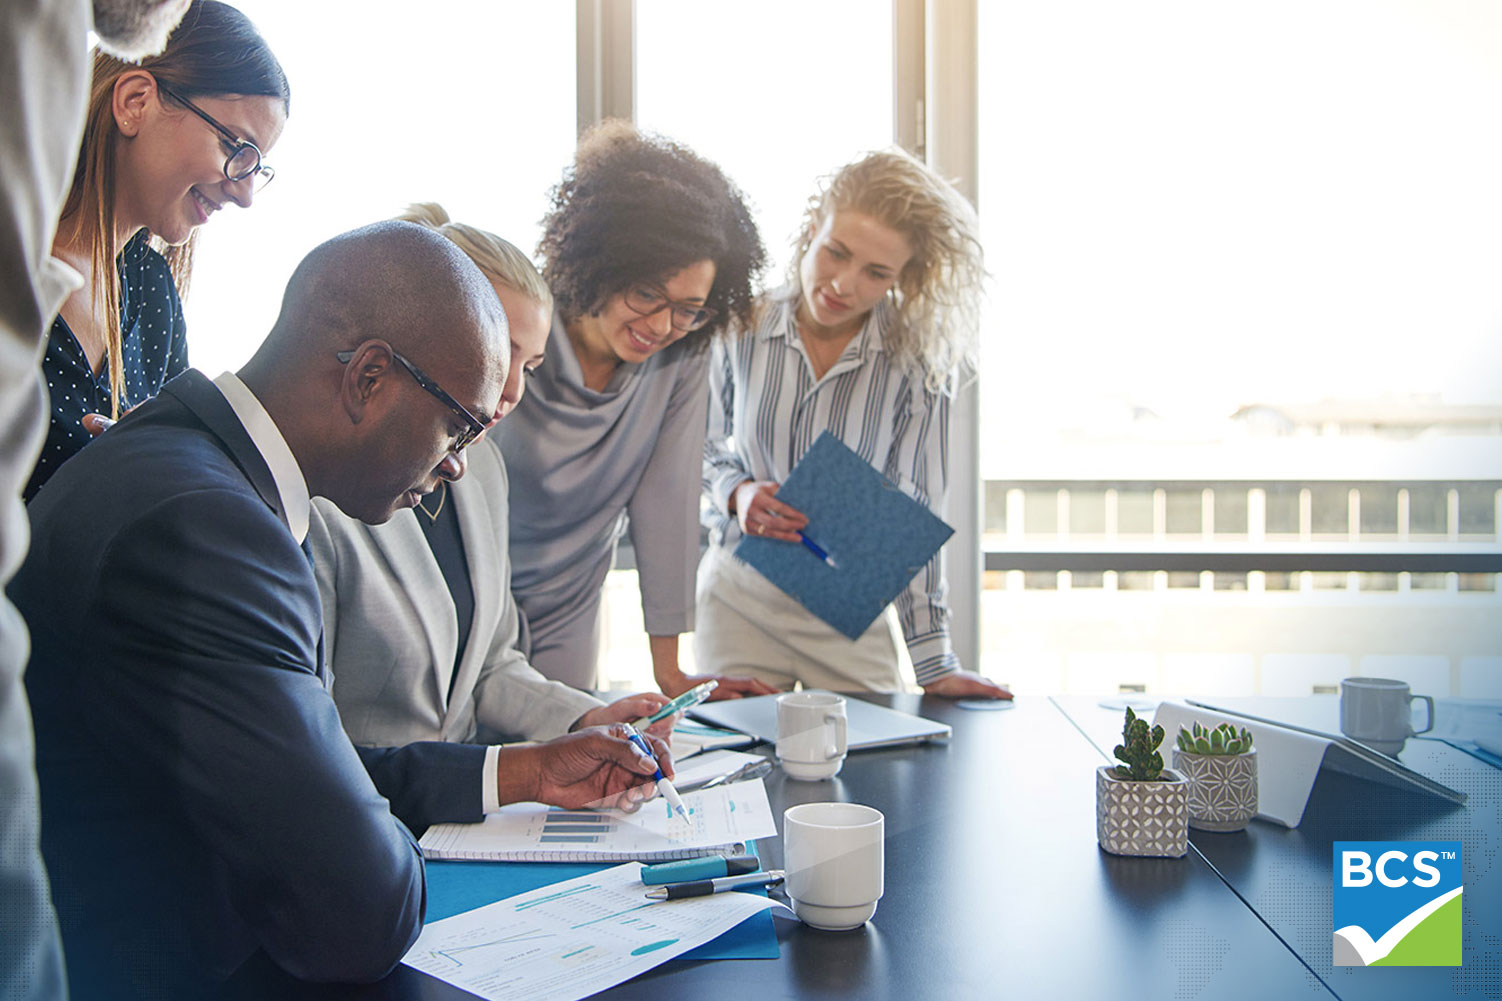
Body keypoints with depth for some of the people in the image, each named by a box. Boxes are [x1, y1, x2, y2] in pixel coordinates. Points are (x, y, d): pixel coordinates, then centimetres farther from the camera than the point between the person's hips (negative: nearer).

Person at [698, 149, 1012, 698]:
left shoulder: (914, 360, -13)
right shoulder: (743, 326, -9)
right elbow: (702, 442, 7)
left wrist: (933, 664, -11)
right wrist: (736, 492, -16)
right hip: (737, 597, 1)